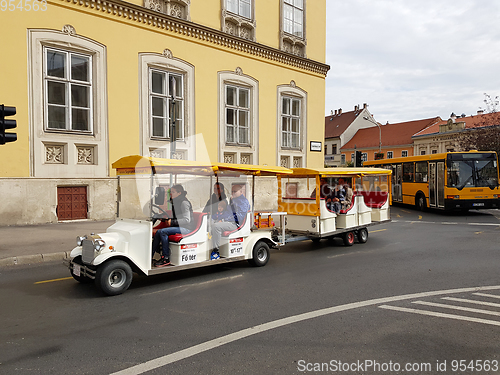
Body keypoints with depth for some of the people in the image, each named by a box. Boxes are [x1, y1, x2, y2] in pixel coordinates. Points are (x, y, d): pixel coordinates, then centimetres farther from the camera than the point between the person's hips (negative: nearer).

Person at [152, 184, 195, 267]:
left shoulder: (184, 203, -13)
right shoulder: (175, 202, 15)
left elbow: (187, 220, -20)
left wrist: (172, 222, -21)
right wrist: (165, 219, 6)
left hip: (186, 228, -9)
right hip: (178, 226, 9)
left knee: (163, 231, -24)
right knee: (158, 232, -9)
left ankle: (166, 259, -20)